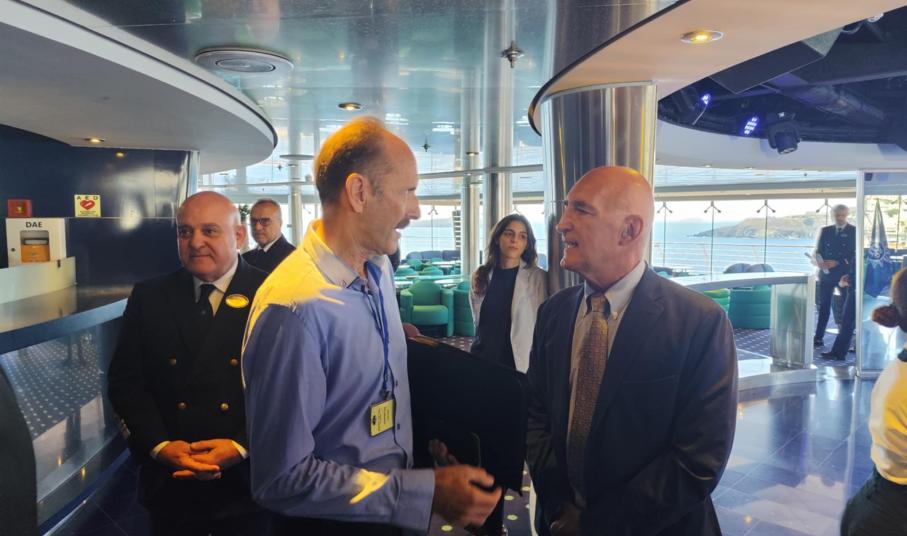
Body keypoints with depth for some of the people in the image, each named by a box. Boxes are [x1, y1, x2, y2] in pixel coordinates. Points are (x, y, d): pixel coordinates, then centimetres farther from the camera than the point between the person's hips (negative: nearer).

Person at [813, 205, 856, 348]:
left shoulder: (854, 231, 1)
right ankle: (818, 338, 5)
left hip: (846, 273, -2)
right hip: (826, 273, 2)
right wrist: (819, 261, -13)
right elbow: (818, 251, 8)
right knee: (823, 305, 3)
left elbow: (854, 253, -6)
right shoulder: (825, 231, 11)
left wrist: (837, 263, -18)